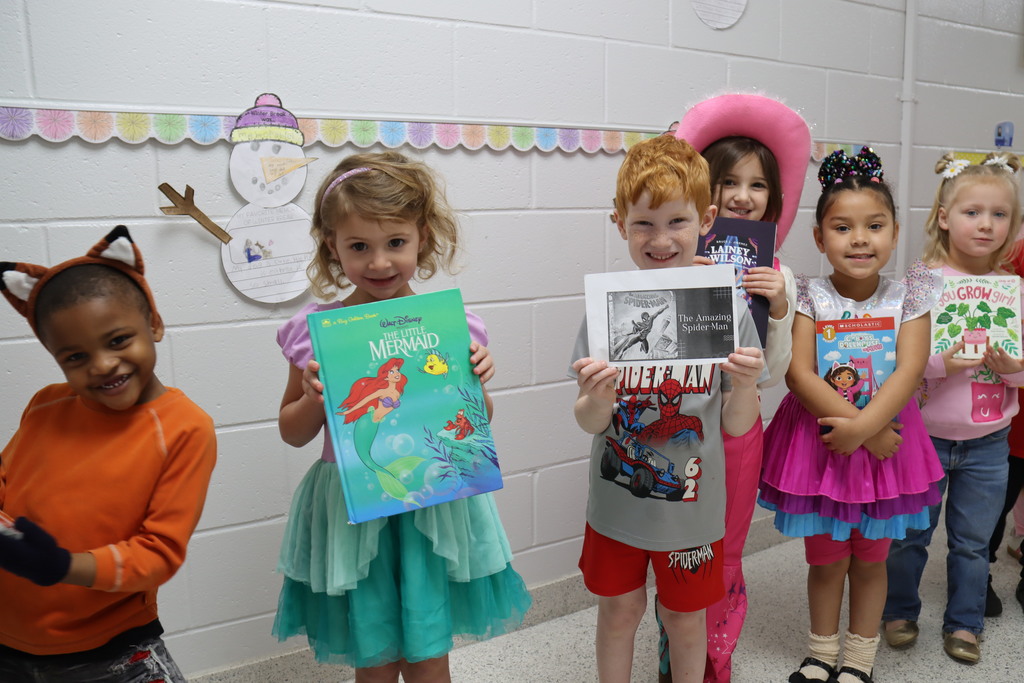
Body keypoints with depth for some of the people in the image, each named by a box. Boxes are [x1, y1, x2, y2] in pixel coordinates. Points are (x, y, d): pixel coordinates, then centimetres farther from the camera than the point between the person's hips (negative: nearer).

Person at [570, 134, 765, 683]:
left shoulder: (728, 309, -11)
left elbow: (737, 427, -5)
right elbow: (589, 423, -8)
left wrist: (745, 385, -25)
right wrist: (597, 399, -29)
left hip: (692, 503, 0)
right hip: (617, 499, 0)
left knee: (686, 618, 18)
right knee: (618, 610, 18)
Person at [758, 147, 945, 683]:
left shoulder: (908, 300, -3)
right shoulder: (807, 297, -9)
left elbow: (909, 372, -14)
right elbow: (799, 375, -17)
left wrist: (863, 426, -25)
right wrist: (862, 428, -21)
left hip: (885, 437, 2)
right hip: (818, 440, -1)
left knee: (870, 557, 16)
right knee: (826, 558, 13)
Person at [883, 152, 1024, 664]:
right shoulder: (919, 280, -11)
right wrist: (941, 362, -30)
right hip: (925, 434, -3)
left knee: (973, 541, 16)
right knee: (911, 534, 13)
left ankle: (963, 622, 36)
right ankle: (900, 610, 35)